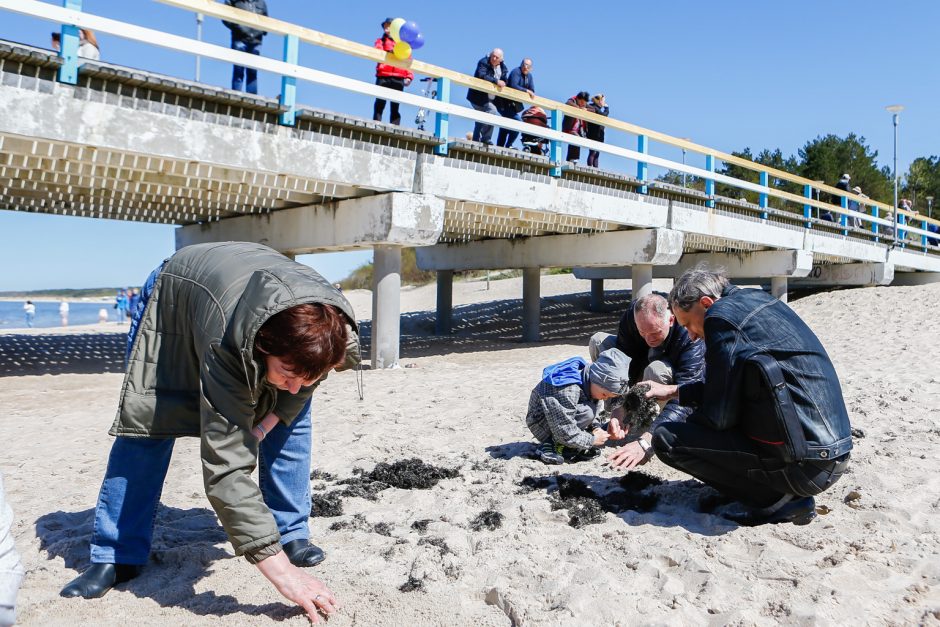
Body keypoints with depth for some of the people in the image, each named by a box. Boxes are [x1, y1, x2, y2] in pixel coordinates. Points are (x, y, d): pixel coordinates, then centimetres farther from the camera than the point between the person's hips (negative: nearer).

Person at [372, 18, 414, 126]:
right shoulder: (381, 41, 22)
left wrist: (409, 76, 0)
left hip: (398, 78, 1)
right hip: (383, 77, -1)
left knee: (395, 106, -3)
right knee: (380, 103, -10)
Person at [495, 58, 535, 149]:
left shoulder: (529, 76, 9)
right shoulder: (516, 71, -14)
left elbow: (532, 91, 5)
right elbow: (513, 85, -28)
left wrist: (531, 93, -16)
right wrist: (526, 91, -26)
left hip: (514, 104, 9)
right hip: (505, 103, -9)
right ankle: (508, 145, -11)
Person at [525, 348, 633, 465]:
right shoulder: (567, 391, -35)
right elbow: (565, 432, -31)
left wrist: (596, 427, -8)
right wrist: (592, 440, -20)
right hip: (541, 424, -10)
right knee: (587, 412, -27)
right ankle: (548, 446, -17)